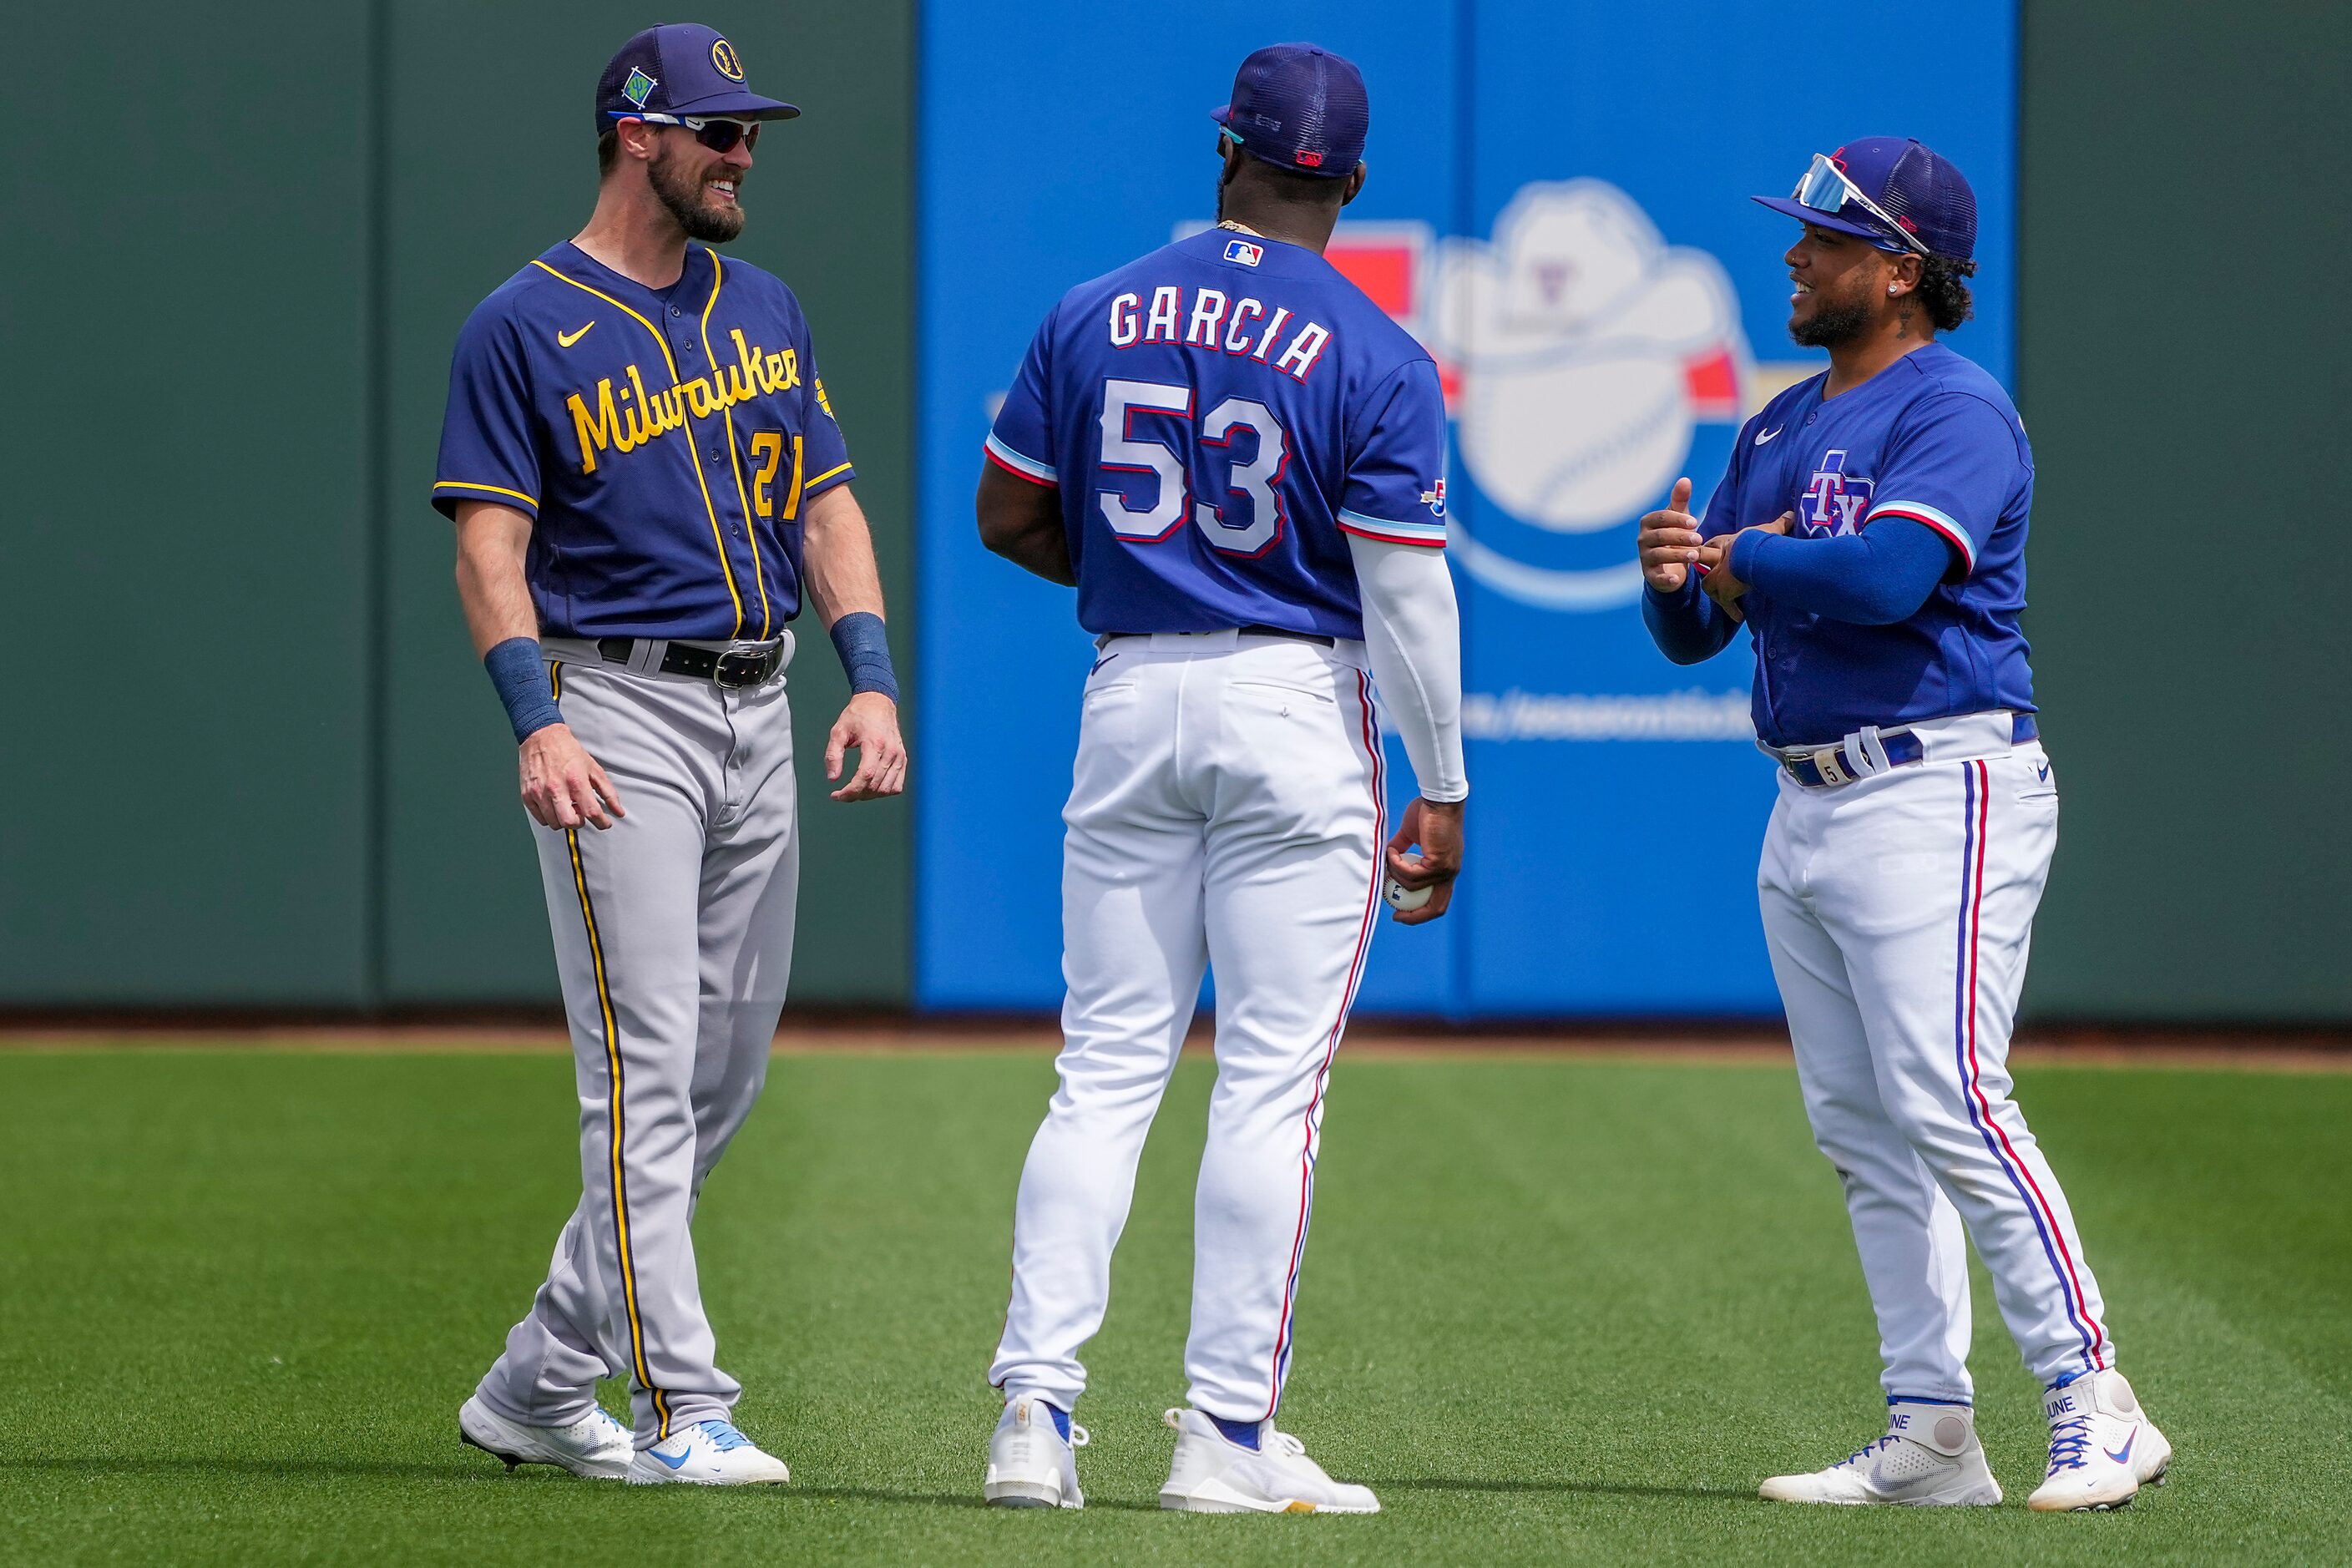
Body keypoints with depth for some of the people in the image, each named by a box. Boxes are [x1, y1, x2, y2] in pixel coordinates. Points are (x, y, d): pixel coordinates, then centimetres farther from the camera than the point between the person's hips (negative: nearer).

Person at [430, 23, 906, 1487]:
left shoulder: (764, 309, 15)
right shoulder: (526, 325, -5)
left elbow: (827, 500, 15)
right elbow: (490, 545, -10)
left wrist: (873, 678, 0)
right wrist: (538, 724, -23)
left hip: (758, 713, 7)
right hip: (619, 718, -7)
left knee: (727, 1073, 8)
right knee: (645, 1070, -11)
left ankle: (542, 1384, 18)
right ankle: (679, 1407, -11)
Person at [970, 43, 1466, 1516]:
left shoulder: (1092, 317, 3)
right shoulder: (1377, 360, -8)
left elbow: (1008, 515, 8)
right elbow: (1406, 594, -10)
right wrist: (1442, 790, -4)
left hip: (1129, 703, 4)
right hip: (1299, 713, -4)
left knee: (1107, 1071, 8)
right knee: (1271, 1083, 0)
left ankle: (1038, 1403, 0)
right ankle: (1230, 1434, 1)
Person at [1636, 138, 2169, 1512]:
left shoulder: (1957, 409, -9)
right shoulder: (1781, 428, 18)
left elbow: (1888, 576, -26)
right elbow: (1693, 631, 18)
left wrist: (1747, 559, -9)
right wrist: (1674, 580, -5)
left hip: (1938, 792, -9)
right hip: (1809, 813, 9)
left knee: (1948, 1106, -16)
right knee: (1862, 1134, 7)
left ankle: (2095, 1409, -13)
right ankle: (1932, 1436, 9)